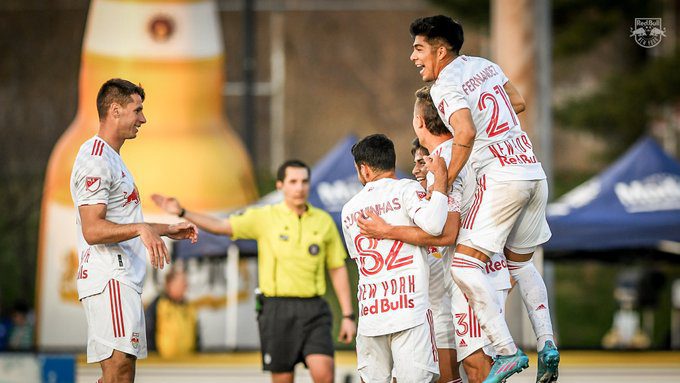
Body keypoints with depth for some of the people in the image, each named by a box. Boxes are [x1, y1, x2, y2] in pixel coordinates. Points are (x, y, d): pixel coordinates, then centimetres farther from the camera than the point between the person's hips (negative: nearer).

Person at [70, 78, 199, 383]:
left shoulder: (111, 158, 23)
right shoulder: (96, 160, -11)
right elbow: (93, 230, -21)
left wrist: (167, 230, 29)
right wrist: (141, 228, -32)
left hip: (123, 280, 11)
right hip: (109, 278, -11)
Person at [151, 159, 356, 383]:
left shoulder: (324, 221, 7)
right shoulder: (264, 218, 1)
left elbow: (338, 270, 11)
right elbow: (220, 226, -5)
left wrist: (348, 316, 7)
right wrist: (181, 213, -19)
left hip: (313, 311, 1)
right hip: (277, 310, -1)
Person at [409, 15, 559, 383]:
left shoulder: (445, 84, -8)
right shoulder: (484, 64, 16)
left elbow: (466, 134, -23)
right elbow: (518, 103, 30)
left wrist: (444, 183, -13)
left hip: (501, 177, -9)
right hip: (534, 172, 9)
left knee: (464, 265, -8)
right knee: (520, 262, 24)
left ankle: (507, 351, -17)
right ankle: (547, 344, 14)